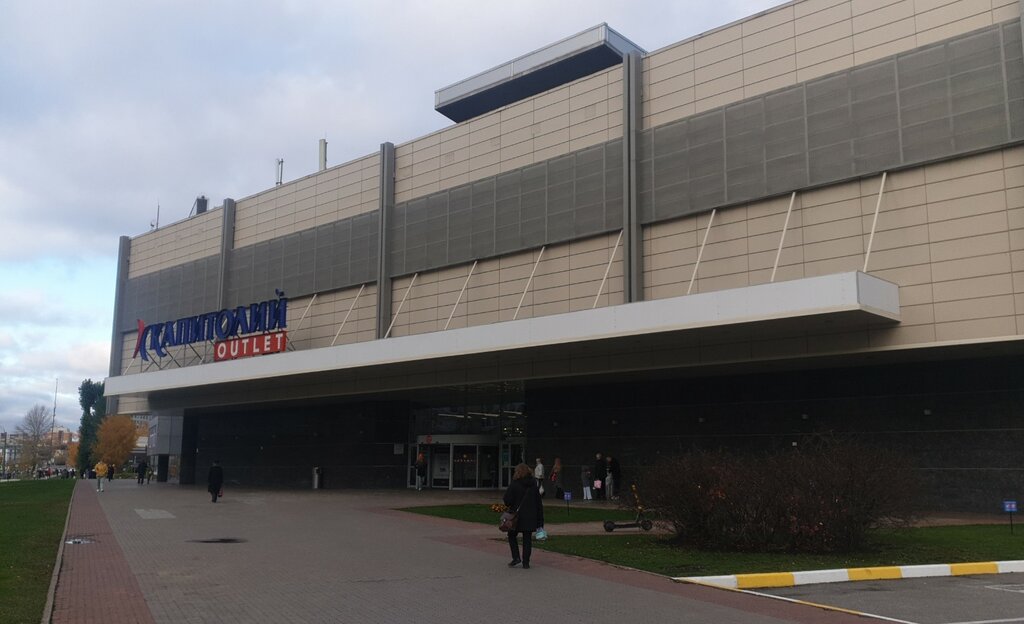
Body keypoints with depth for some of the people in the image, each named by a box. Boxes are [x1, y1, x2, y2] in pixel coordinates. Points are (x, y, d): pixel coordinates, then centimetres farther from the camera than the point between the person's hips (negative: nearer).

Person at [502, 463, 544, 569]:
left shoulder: (514, 485, -12)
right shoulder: (534, 484, 3)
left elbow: (507, 500, -14)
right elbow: (539, 502, 7)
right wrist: (540, 519, 11)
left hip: (517, 516, -4)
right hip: (530, 517, 4)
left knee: (512, 536, 14)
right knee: (527, 539, 8)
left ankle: (516, 557, 3)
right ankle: (526, 562, 8)